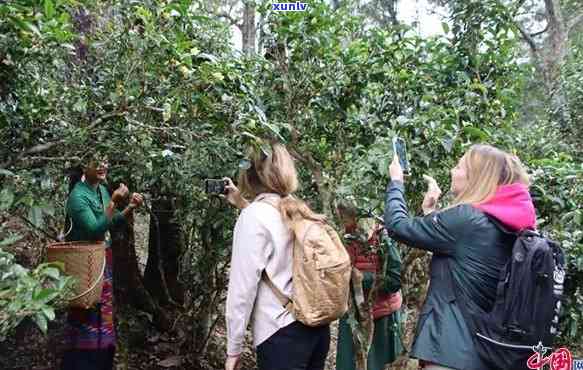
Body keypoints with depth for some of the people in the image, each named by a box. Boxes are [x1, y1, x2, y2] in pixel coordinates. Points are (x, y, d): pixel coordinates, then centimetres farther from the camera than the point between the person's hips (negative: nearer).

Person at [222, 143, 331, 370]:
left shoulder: (254, 216, -9)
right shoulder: (298, 210, 10)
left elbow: (243, 287, -12)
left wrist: (233, 348, -6)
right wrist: (243, 205, 34)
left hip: (282, 334, -7)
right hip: (318, 326, 7)